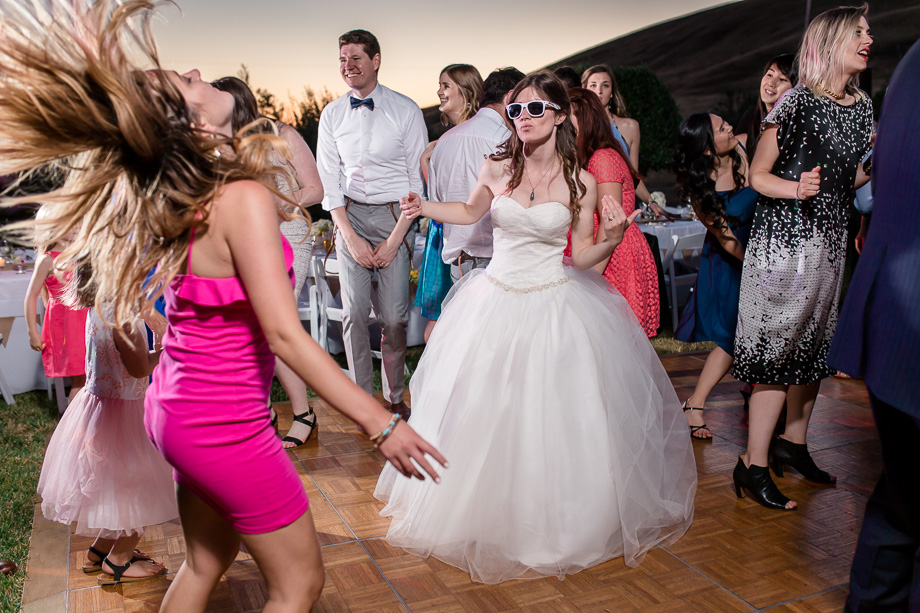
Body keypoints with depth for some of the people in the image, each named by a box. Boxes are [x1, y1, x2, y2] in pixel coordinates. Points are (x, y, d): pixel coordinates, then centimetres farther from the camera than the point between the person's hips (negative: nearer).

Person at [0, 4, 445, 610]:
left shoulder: (175, 198, -1)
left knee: (207, 560, 27)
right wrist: (381, 422, -27)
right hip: (226, 423, -8)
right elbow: (284, 334, -28)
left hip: (177, 405, 8)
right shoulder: (245, 197, -23)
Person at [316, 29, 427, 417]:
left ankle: (394, 397, 16)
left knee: (394, 316, -3)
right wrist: (351, 237, -4)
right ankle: (363, 398, 14)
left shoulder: (406, 110, -3)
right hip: (350, 216, 2)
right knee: (354, 312, -1)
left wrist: (394, 239, -8)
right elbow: (328, 180, 7)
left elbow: (418, 179, -3)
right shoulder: (332, 115, 6)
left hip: (395, 217, -2)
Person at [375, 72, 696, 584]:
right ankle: (489, 515, 35)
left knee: (557, 421, 2)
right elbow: (471, 211, 18)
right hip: (495, 301, 3)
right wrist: (423, 207, 5)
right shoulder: (496, 170, -2)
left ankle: (557, 526, 28)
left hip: (555, 306, -2)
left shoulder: (580, 182, -8)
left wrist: (614, 237, -23)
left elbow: (582, 257, -5)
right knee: (484, 414, 10)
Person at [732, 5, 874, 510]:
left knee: (814, 345, 14)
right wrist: (796, 188, -25)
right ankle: (753, 465, 1)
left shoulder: (863, 105, 13)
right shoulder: (798, 100, -10)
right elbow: (757, 175, -8)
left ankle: (793, 443, 30)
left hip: (829, 238, 8)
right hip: (784, 237, -8)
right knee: (778, 348, -8)